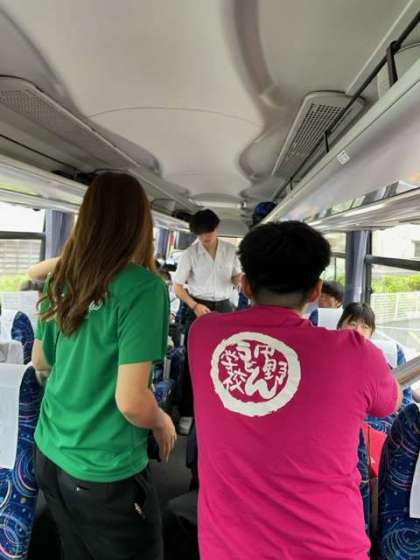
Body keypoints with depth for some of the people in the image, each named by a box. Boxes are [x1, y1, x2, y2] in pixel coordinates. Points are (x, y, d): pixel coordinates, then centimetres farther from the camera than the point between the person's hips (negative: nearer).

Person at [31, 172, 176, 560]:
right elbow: (132, 404, -24)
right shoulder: (143, 286, -23)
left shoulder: (63, 278, -3)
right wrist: (163, 423, -5)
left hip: (50, 455, 6)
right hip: (103, 473, -6)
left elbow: (40, 361, 10)